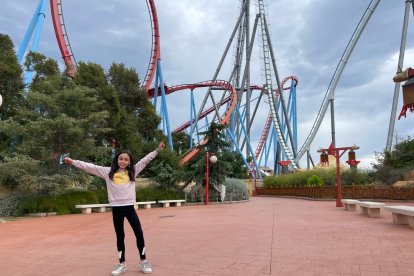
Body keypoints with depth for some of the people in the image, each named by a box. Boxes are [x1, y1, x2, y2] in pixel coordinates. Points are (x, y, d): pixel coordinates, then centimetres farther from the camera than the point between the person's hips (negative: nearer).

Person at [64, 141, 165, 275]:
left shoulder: (133, 171, 7)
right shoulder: (108, 172, 4)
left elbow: (145, 160, 8)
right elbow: (91, 167, 3)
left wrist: (158, 150, 6)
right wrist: (73, 162, 2)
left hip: (129, 207, 0)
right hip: (116, 208, 0)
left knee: (139, 233, 1)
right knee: (120, 236, 11)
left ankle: (143, 261, 15)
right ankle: (122, 264, 24)